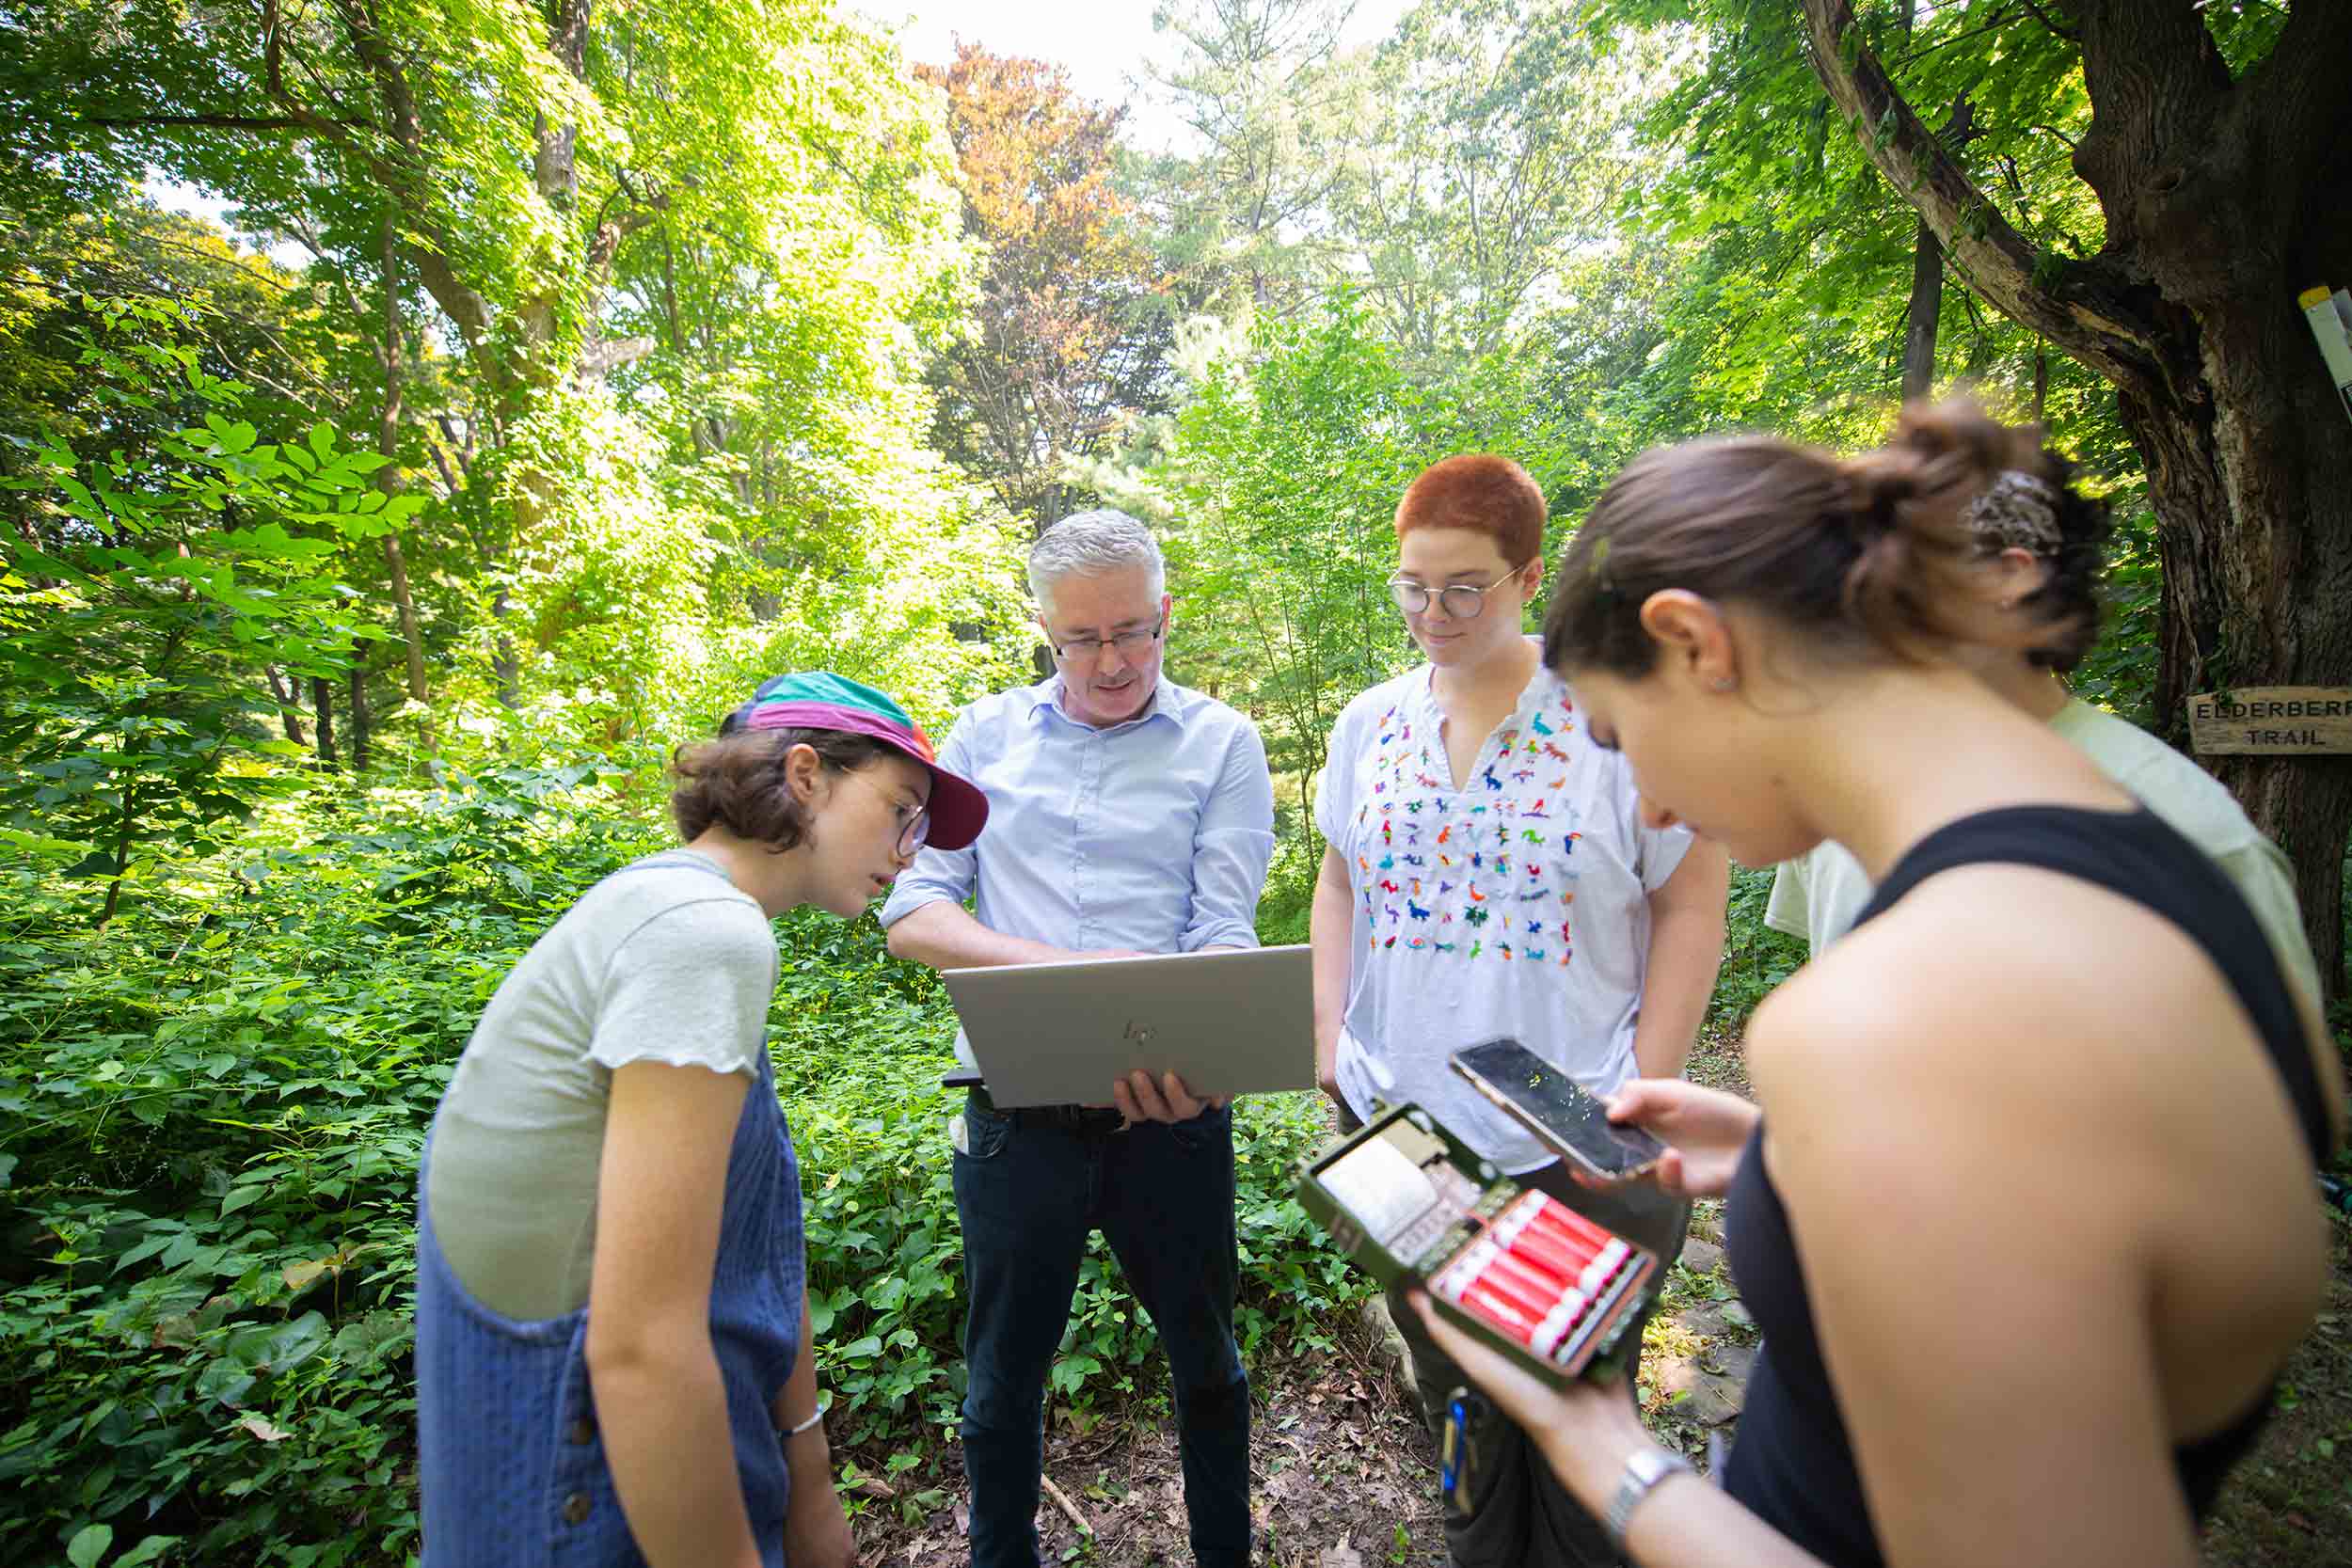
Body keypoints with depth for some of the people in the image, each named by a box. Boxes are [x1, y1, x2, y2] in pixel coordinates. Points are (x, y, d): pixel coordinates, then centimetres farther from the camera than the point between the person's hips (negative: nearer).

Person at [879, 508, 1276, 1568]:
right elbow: (912, 913, -4)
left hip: (1170, 1116, 0)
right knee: (1003, 1373, 20)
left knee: (1205, 1359, 20)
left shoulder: (1221, 744, -1)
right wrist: (1061, 968, -19)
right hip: (1019, 1115, 1)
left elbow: (1224, 938, -7)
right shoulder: (988, 734, 3)